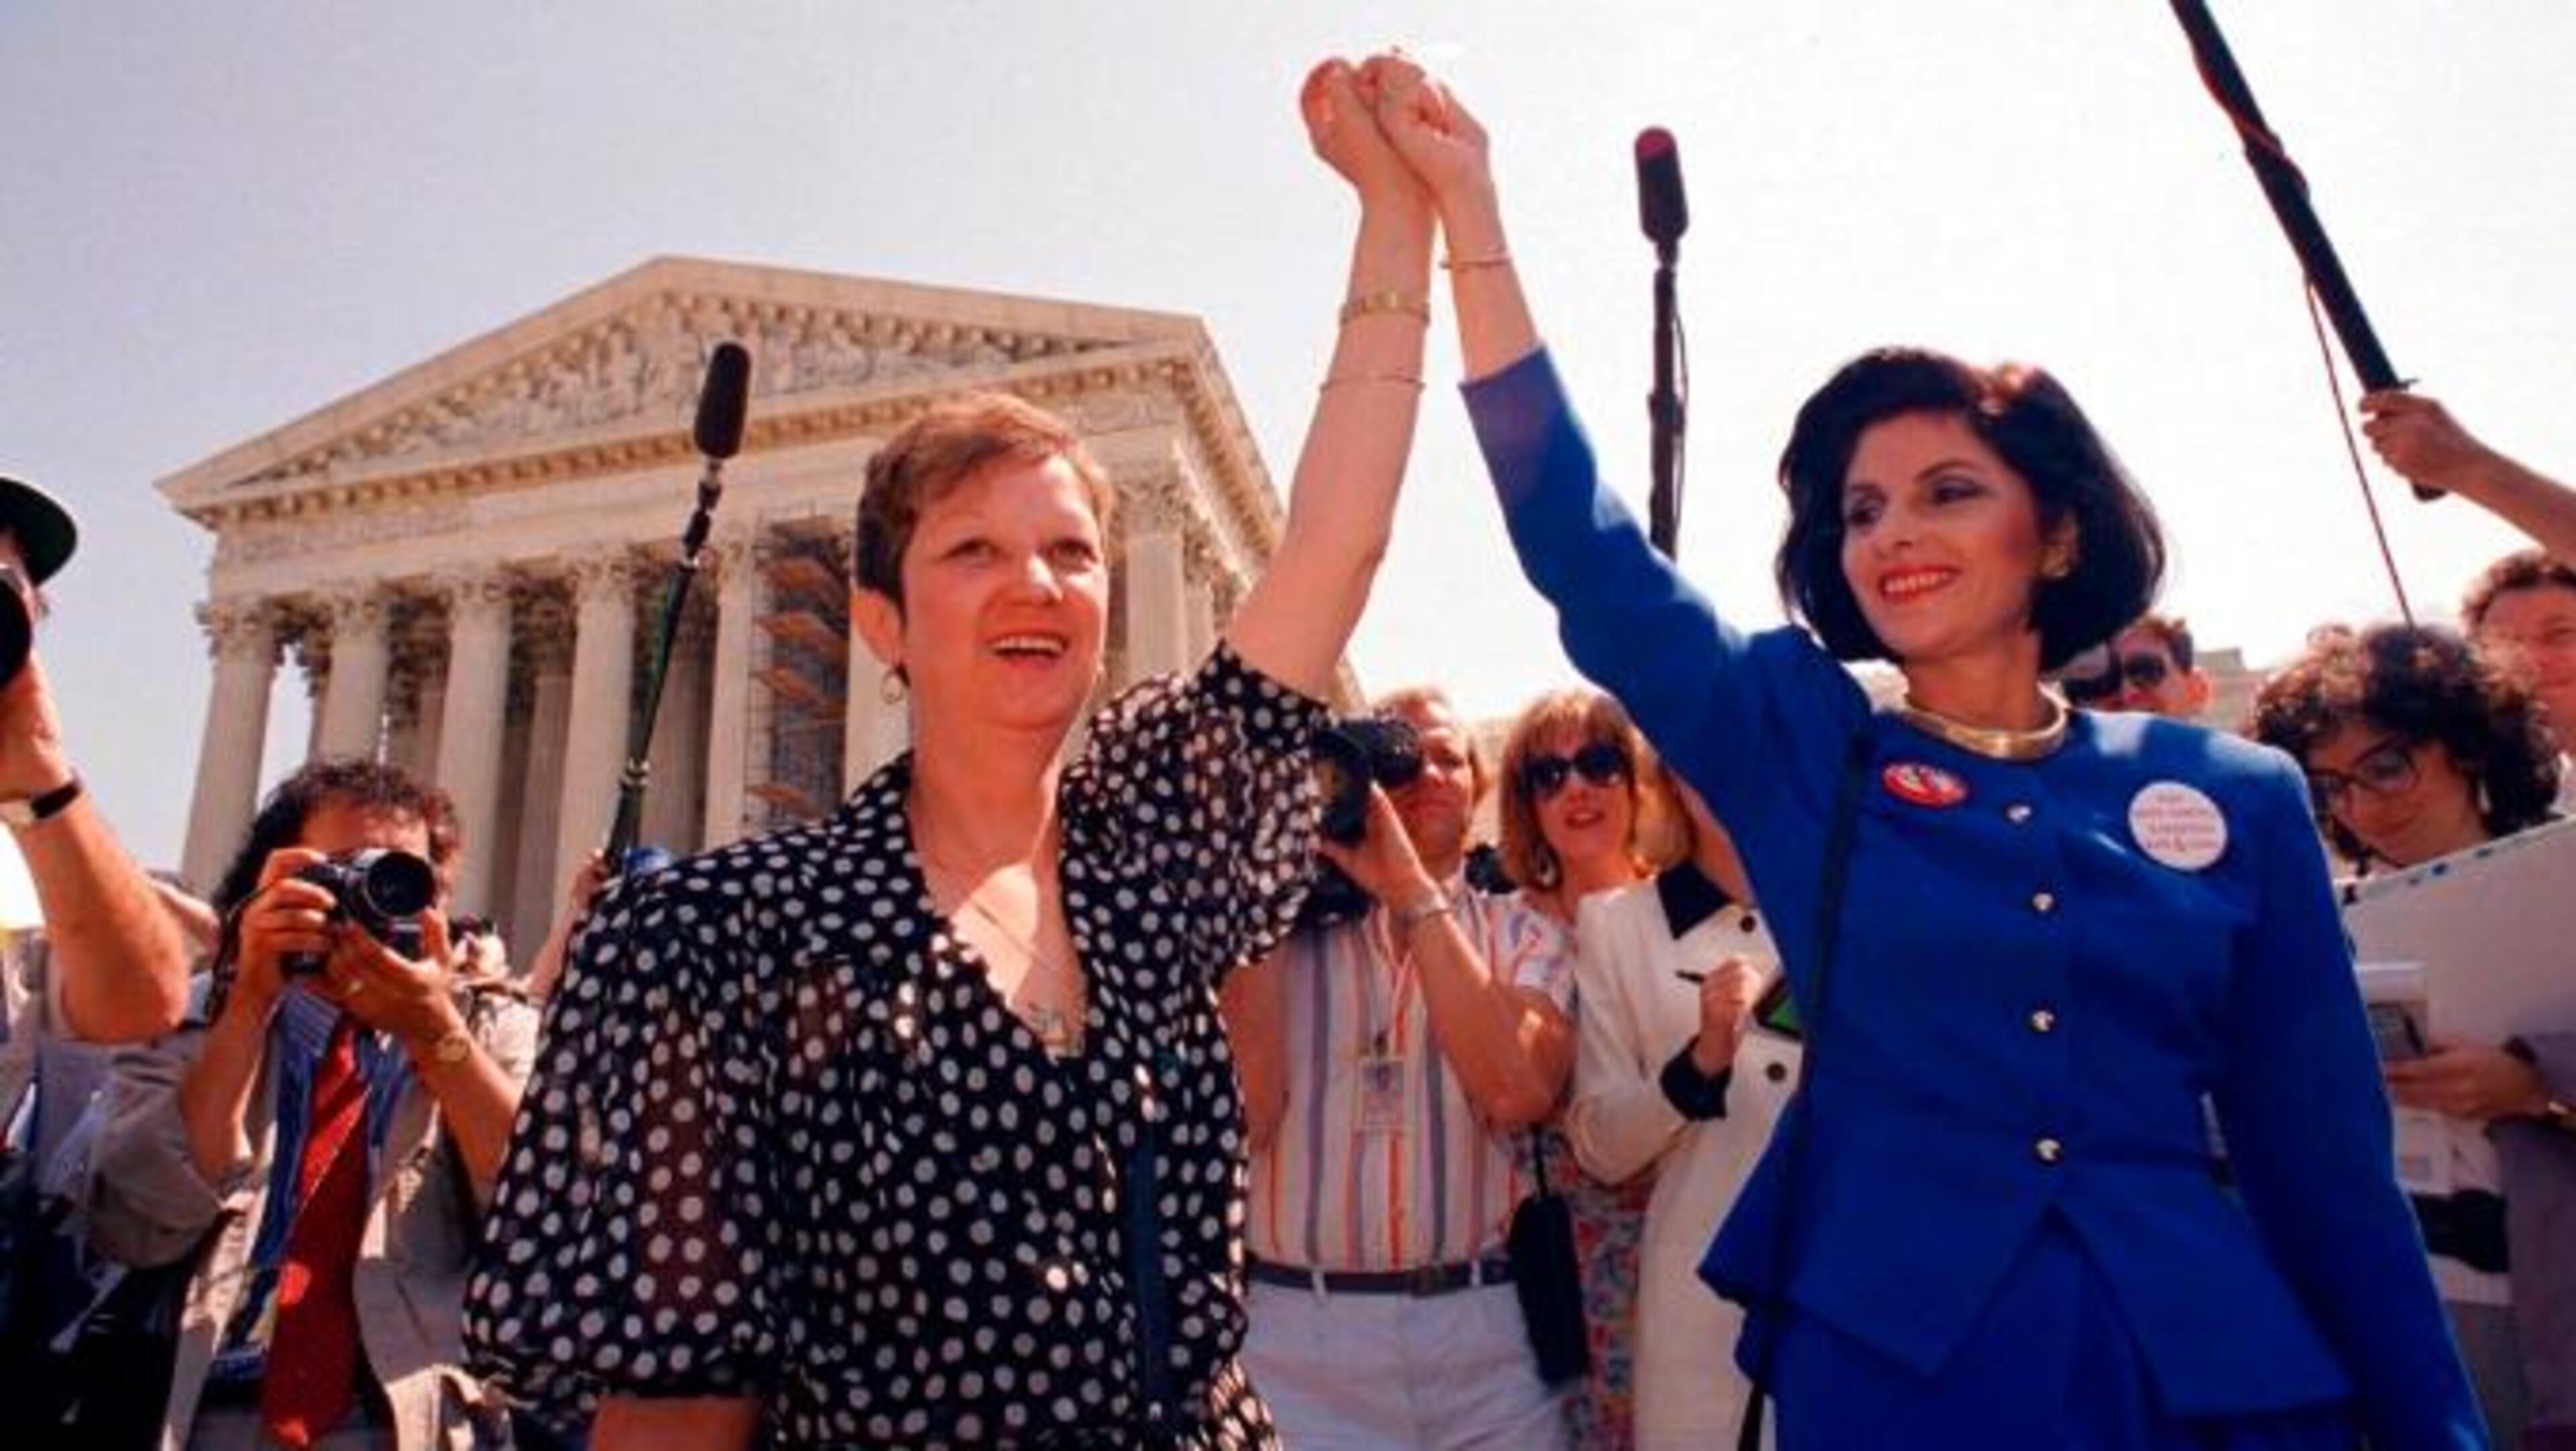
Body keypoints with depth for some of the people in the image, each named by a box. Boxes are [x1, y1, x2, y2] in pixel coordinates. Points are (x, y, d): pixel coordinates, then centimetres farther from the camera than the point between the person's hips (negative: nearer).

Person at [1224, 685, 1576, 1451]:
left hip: (1487, 1334, 1)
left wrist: (1413, 892, -15)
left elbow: (1519, 1093, -14)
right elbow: (1236, 1119, -11)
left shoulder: (1526, 934, 5)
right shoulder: (1285, 925, 4)